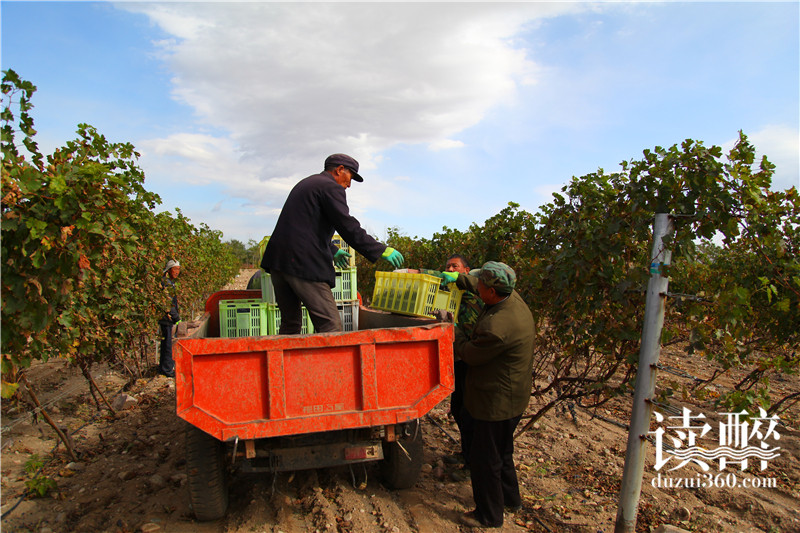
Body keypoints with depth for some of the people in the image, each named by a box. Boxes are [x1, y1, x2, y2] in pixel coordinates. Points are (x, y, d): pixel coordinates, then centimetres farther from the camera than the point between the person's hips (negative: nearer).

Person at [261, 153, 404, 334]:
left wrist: (331, 250, 42)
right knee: (330, 325, -9)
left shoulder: (305, 184, 26)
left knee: (290, 324, 17)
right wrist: (382, 251, -8)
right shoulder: (331, 187, -3)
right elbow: (348, 227, -12)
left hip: (277, 258, 9)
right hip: (303, 263, -9)